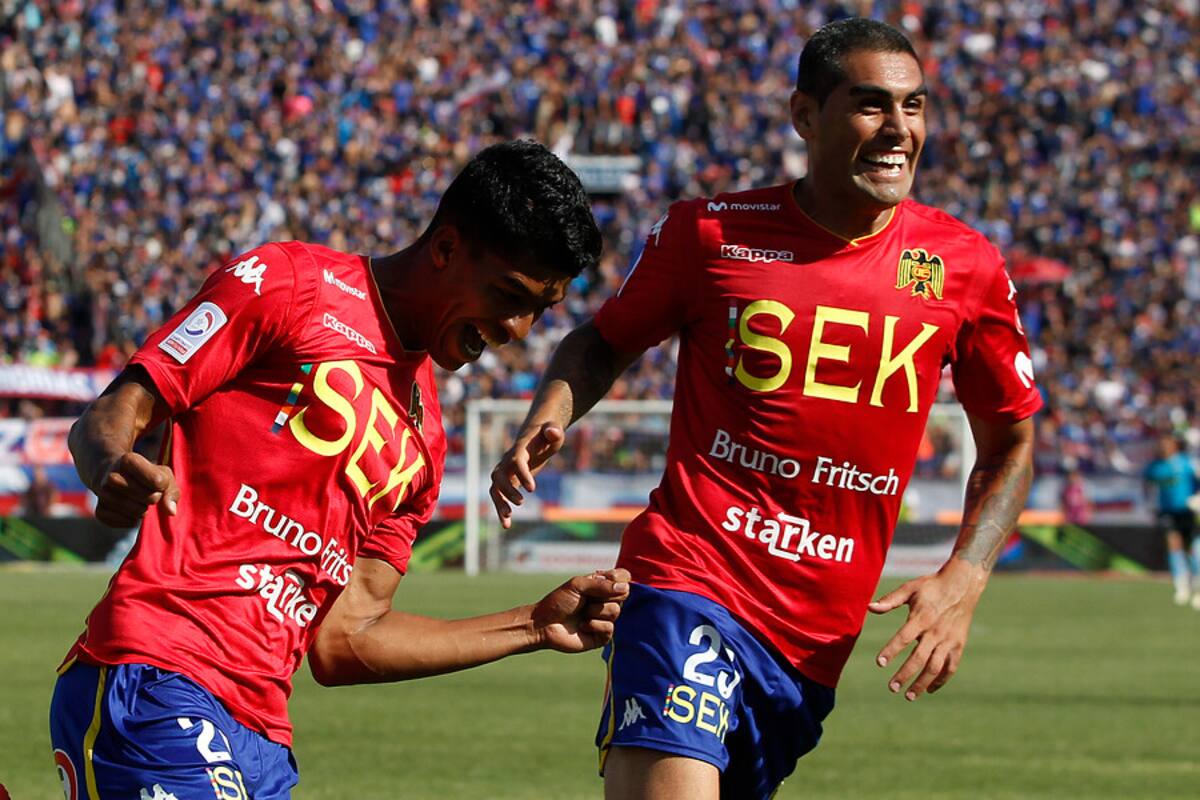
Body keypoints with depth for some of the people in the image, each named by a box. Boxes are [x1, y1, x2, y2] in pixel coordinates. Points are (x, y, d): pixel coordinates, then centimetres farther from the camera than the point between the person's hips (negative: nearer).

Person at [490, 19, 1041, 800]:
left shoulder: (965, 266, 4)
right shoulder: (710, 232, -1)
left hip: (818, 638, 3)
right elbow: (605, 341, 15)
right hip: (691, 583, -3)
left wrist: (963, 581, -1)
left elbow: (1010, 442, 14)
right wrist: (544, 426, -6)